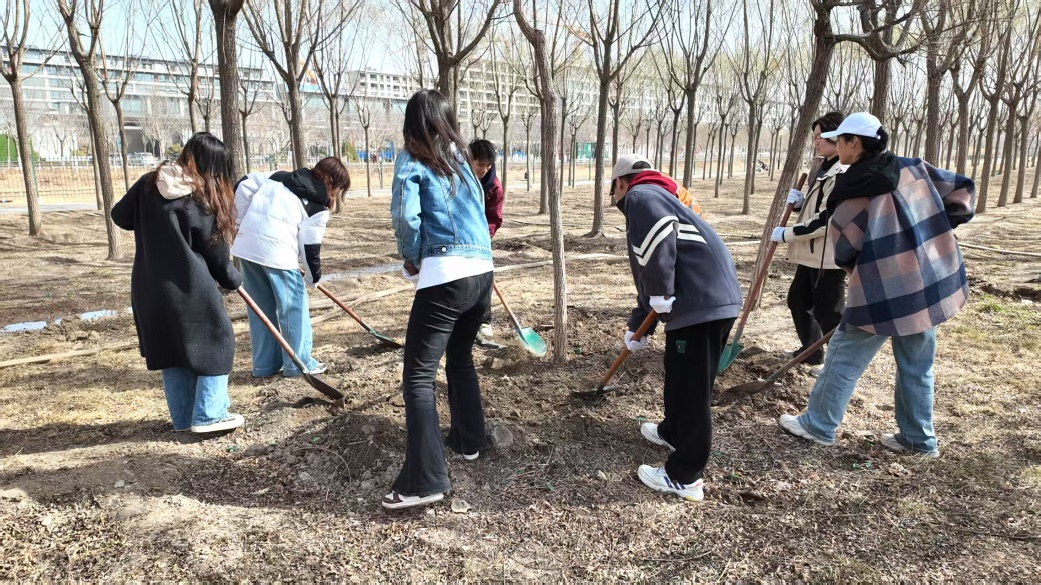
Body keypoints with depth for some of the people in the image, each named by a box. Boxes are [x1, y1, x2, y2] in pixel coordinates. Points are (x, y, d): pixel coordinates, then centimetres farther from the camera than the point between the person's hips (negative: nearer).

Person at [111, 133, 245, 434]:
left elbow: (120, 216, 14)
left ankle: (183, 417, 24)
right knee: (216, 341, 9)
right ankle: (208, 415, 8)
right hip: (188, 289, -6)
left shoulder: (148, 184, 2)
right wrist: (234, 280, 12)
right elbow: (216, 256, -5)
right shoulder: (204, 200, -11)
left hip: (148, 288, 6)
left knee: (169, 348, 16)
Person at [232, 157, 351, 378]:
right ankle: (299, 363, 13)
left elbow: (244, 184, 14)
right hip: (276, 252, -7)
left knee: (261, 308, 16)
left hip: (246, 245, 7)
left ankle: (265, 364, 23)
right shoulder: (318, 208, 0)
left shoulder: (280, 176, 19)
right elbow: (310, 245, 0)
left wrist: (242, 218, 20)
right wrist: (313, 277, 15)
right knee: (293, 306, 7)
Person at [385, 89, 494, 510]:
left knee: (418, 376, -4)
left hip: (444, 276, -7)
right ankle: (469, 440, 37)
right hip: (482, 271, 7)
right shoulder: (461, 157, 18)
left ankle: (425, 480, -7)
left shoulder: (412, 159, -1)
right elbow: (478, 207, 17)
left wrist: (410, 259, 3)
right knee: (461, 359, 26)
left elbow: (405, 216, -15)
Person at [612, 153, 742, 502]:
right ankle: (673, 432, 46)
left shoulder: (640, 195, 1)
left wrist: (661, 294, -16)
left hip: (701, 303, -10)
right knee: (679, 377, 26)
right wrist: (636, 328, 40)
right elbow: (650, 277, 35)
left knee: (692, 389, -2)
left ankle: (684, 477, 8)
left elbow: (658, 237, -23)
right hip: (715, 297, 10)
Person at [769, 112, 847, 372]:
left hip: (829, 256, -11)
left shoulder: (843, 174, -19)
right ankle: (811, 351, 37)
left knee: (828, 311, -1)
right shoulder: (825, 169, 13)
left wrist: (786, 234, -16)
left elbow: (825, 221, -23)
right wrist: (800, 201, 1)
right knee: (798, 299, 20)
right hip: (811, 253, 11)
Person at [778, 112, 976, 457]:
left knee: (844, 356, 9)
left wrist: (852, 266, 13)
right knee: (917, 366, 17)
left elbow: (842, 248, -8)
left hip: (884, 291, -6)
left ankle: (819, 426, 19)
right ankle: (918, 439, 28)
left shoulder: (854, 191, -13)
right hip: (933, 283, 7)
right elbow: (962, 189, 13)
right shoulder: (915, 169, 4)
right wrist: (933, 229, 14)